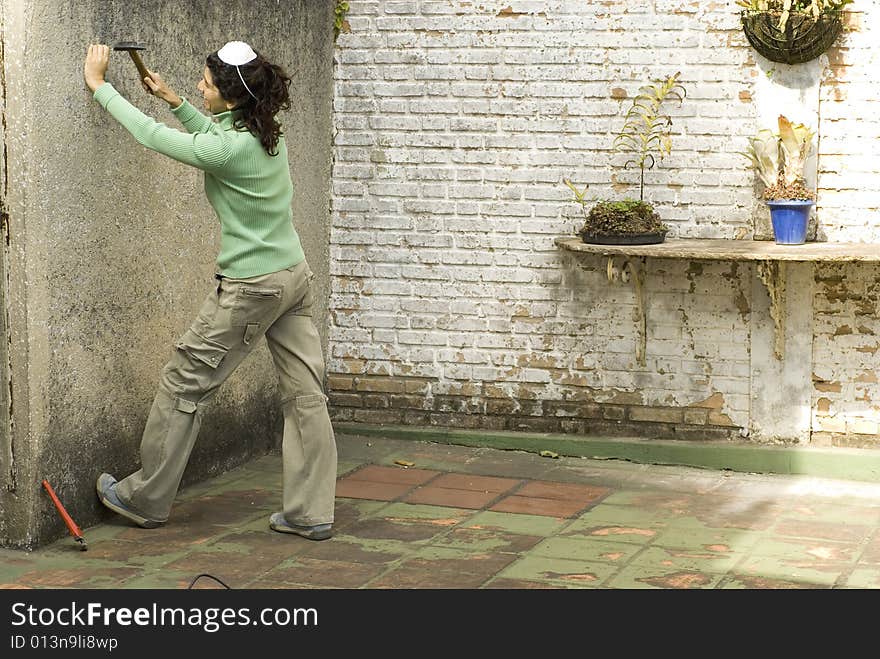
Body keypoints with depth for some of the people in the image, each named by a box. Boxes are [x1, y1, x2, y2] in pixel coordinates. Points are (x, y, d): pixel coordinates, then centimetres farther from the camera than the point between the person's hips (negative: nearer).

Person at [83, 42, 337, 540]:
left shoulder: (229, 150, -22)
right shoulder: (266, 133, 2)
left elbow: (150, 134, -11)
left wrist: (98, 84, -1)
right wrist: (175, 101, 26)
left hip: (252, 289, -8)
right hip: (296, 276, 9)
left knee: (185, 383, 6)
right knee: (306, 394, 6)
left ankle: (147, 499, 19)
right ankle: (311, 513, 10)